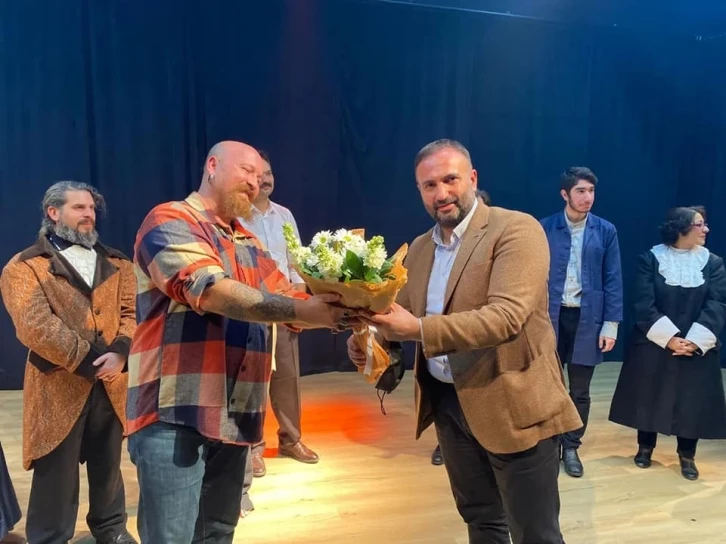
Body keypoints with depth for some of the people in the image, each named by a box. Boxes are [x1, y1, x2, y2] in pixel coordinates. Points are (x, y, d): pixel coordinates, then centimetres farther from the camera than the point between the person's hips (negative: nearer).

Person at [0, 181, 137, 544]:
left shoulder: (117, 264, 12)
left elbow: (132, 311, 1)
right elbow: (34, 325, -14)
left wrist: (120, 352, -18)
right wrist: (88, 361, -19)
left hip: (112, 383, 4)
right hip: (58, 388, -4)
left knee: (108, 465, 18)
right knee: (56, 473, 4)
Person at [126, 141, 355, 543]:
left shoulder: (248, 242, 18)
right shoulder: (169, 222, -8)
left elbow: (288, 298, 13)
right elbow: (212, 292, -23)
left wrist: (341, 310, -7)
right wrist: (302, 311, -27)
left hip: (234, 414, 8)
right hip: (175, 413, -8)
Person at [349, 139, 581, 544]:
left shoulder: (516, 230, -15)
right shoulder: (420, 248, 8)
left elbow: (507, 316, -26)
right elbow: (405, 316, 10)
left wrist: (419, 330, -35)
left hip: (511, 404, -6)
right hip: (447, 403, 6)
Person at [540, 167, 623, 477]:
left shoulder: (606, 231, 1)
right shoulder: (545, 228, -2)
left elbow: (613, 281, 1)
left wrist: (611, 325, -4)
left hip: (587, 319, 1)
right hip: (550, 317, -1)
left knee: (580, 392, 10)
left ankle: (571, 447, 27)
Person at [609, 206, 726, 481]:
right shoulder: (650, 259, -5)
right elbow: (643, 304, -11)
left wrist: (694, 340, -19)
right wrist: (669, 338, -20)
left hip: (697, 349, 2)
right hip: (653, 345, -2)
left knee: (693, 401, 6)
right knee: (649, 396, 8)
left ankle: (687, 455, 24)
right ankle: (645, 447, 28)